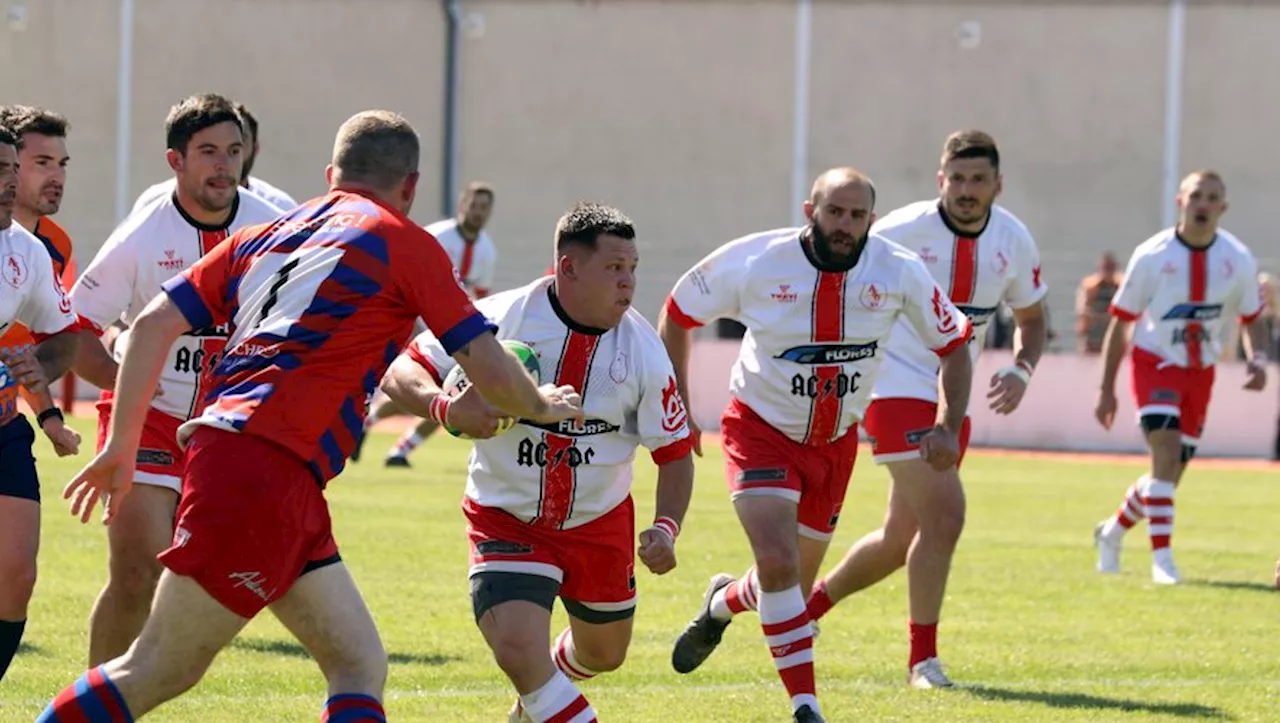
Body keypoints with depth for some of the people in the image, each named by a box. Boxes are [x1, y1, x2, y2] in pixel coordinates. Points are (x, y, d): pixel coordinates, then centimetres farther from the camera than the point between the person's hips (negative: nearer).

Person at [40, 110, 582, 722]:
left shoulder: (264, 235, 22)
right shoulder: (404, 242, 4)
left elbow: (154, 323, 16)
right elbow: (488, 371, 4)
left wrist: (122, 445, 20)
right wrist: (542, 405, 24)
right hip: (264, 469, -7)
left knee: (359, 666, 5)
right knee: (158, 672, -5)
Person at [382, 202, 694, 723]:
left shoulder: (643, 351, -12)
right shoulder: (500, 319, -19)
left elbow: (675, 453, -4)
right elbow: (401, 373, -14)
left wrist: (665, 529, -21)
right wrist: (446, 410, -36)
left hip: (600, 523, 4)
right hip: (507, 519, -4)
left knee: (603, 655, 21)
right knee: (518, 648, -25)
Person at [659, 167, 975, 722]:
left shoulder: (898, 272, -15)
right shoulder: (753, 262, -19)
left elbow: (953, 344, 0)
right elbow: (677, 312, -3)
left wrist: (949, 426, -13)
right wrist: (676, 408, -4)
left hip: (835, 442, 3)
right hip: (761, 430, -3)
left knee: (793, 587, 12)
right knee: (779, 566, -23)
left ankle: (722, 604, 47)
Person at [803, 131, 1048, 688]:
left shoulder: (1013, 242, 0)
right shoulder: (903, 230, -15)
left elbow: (1031, 317, 15)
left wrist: (1021, 370, -3)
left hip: (953, 401, 6)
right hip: (897, 387, -6)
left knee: (901, 540, 12)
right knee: (944, 515, -18)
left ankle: (811, 603, 36)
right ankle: (923, 659, -6)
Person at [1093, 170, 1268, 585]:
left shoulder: (1238, 261, -4)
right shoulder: (1151, 256, -12)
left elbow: (1251, 319, 10)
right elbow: (1120, 323, -3)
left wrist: (1258, 359, -12)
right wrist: (1107, 390, -4)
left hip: (1200, 373, 4)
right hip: (1155, 364, -4)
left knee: (1171, 473, 9)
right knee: (1167, 453, -23)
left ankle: (1113, 532, 34)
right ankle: (1162, 558, -22)